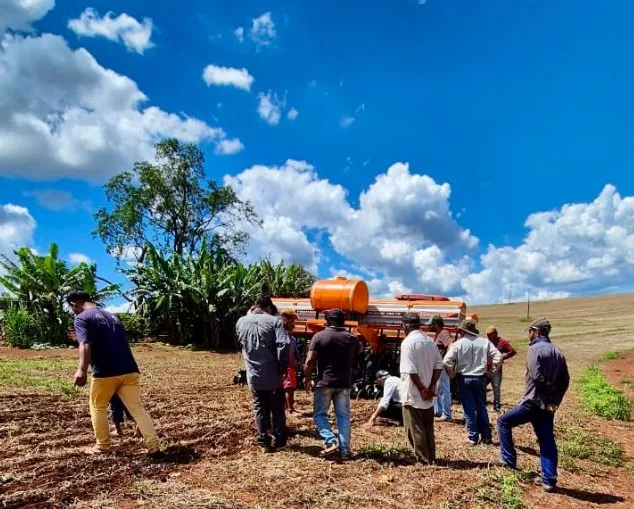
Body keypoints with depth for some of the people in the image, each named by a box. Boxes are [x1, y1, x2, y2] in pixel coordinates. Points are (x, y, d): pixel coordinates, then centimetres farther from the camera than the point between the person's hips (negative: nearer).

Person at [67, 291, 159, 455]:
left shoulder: (82, 318, 0)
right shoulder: (112, 316, 24)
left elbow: (85, 344, -17)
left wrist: (82, 370, -27)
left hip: (105, 373, -6)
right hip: (129, 370, 6)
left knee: (98, 408, 19)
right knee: (137, 408, 8)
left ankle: (102, 446, 26)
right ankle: (154, 446, 4)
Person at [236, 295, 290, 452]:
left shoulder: (241, 322, 4)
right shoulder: (273, 321, -10)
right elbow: (283, 345, -20)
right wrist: (283, 367, -8)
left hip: (253, 374, 3)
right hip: (272, 374, -3)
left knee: (260, 408, 14)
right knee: (277, 408, 13)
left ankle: (264, 443, 16)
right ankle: (280, 441, 19)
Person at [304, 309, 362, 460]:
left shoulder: (319, 336, -6)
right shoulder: (351, 338, 5)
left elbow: (309, 361, -10)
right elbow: (360, 351, 27)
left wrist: (308, 379, 2)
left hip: (324, 382, -3)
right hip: (344, 384, 3)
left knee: (319, 414, 10)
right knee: (344, 416, 9)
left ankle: (330, 441, -6)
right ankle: (345, 451, 9)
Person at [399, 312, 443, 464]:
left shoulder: (408, 342, -15)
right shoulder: (430, 341, 6)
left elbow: (411, 370, -21)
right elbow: (439, 366, 4)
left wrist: (422, 389, -13)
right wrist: (431, 387, 1)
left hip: (413, 395, -7)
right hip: (428, 395, 7)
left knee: (415, 429, 4)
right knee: (428, 428, 17)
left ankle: (423, 460, 8)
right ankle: (431, 458, 25)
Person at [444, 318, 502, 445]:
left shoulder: (458, 344, -9)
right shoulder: (484, 342, -1)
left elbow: (447, 361, -15)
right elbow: (498, 356, -6)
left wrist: (452, 374, 1)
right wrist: (494, 369, 7)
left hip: (464, 379, -2)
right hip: (479, 378, 2)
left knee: (469, 409, 6)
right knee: (481, 407, 16)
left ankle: (473, 437, 9)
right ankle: (486, 436, 20)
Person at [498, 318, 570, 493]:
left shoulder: (535, 348, -11)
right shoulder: (558, 352, 12)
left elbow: (536, 376, -22)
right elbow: (565, 381, 9)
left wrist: (550, 390, -7)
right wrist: (555, 399, 2)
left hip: (533, 402, -7)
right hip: (548, 405, 7)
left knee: (504, 422, 8)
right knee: (547, 442, 12)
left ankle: (509, 461, 10)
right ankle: (549, 480, 14)